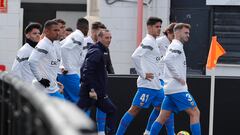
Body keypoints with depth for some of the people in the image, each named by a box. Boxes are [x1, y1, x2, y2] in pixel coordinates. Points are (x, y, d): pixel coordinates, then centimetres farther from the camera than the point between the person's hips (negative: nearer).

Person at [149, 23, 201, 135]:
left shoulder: (174, 46, 21)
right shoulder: (177, 46, -9)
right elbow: (167, 59, -25)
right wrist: (178, 77, -21)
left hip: (170, 88, 10)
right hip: (178, 89, -10)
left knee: (162, 117, 8)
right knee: (195, 113, -8)